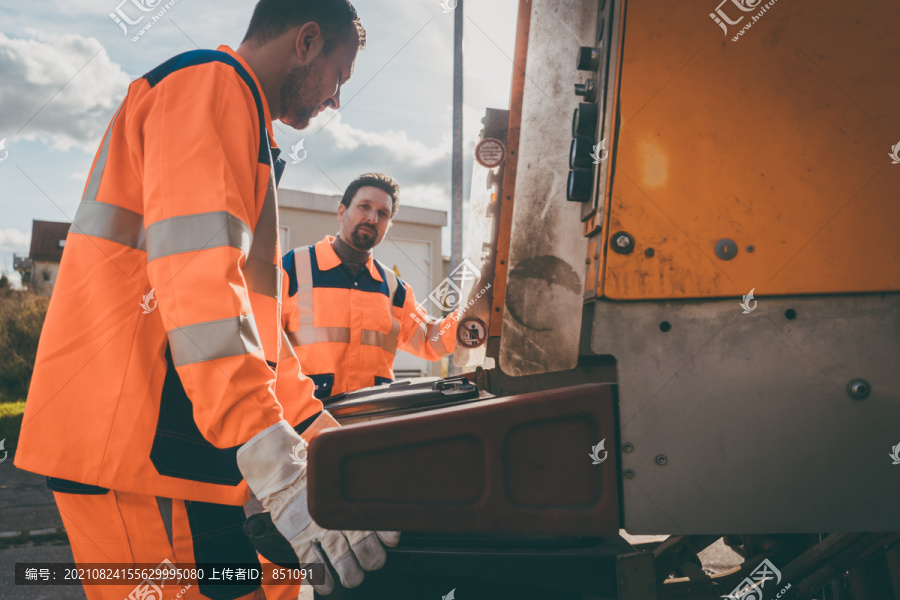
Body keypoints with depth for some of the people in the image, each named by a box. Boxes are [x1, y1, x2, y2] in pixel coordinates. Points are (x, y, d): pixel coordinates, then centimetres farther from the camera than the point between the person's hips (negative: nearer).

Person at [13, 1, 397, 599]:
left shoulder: (235, 116, 27)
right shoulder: (213, 86, -7)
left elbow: (248, 304, 28)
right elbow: (198, 281, -23)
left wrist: (322, 429, 23)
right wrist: (282, 469, -29)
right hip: (138, 441, -10)